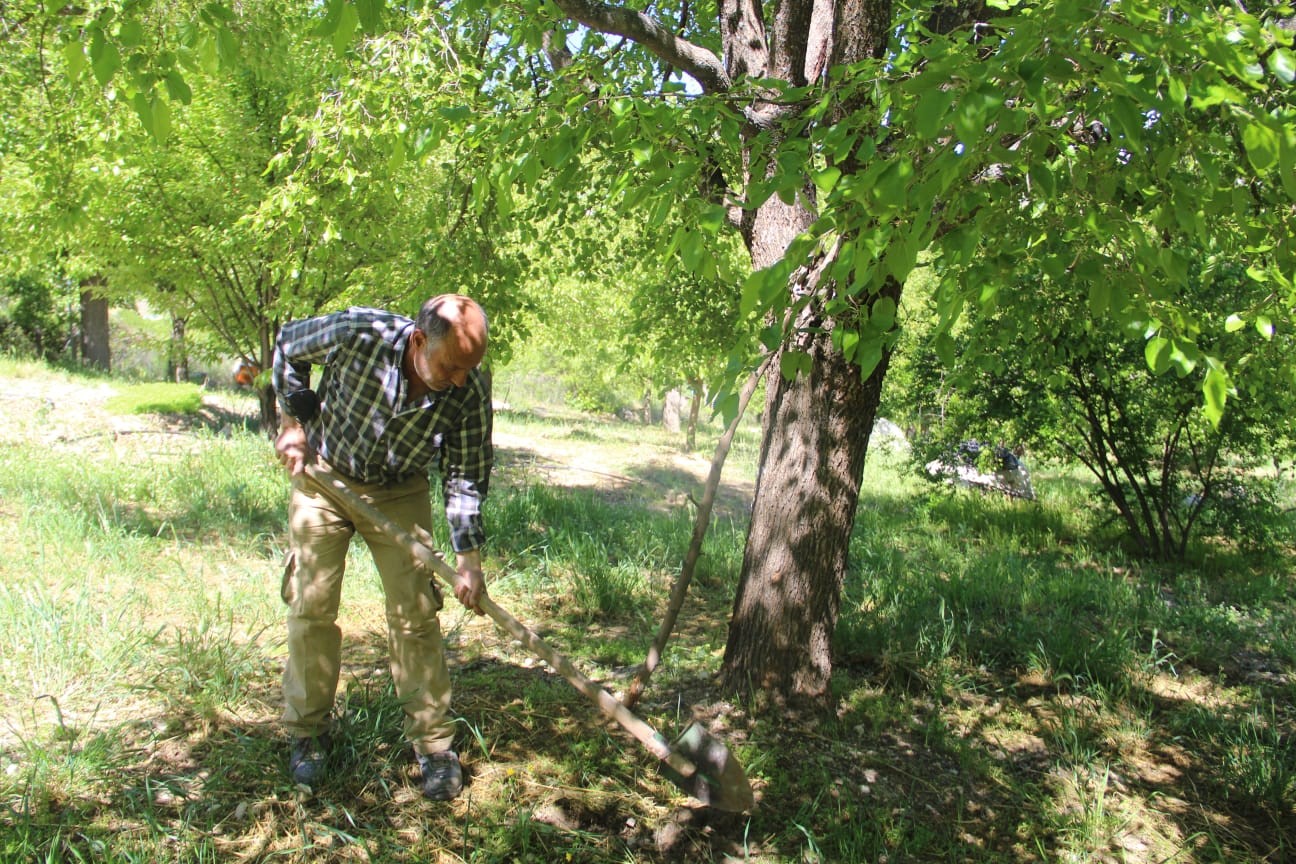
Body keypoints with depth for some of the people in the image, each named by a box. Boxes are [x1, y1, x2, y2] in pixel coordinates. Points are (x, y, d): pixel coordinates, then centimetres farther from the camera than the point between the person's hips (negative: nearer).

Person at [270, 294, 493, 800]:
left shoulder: (470, 390, -25)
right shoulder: (358, 334, -30)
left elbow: (467, 474, -13)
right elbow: (287, 346, -7)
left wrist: (468, 555, -18)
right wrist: (295, 422, -6)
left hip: (399, 494, 1)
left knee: (415, 616, -2)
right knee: (311, 607, 3)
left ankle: (434, 744, 10)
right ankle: (308, 732, 22)